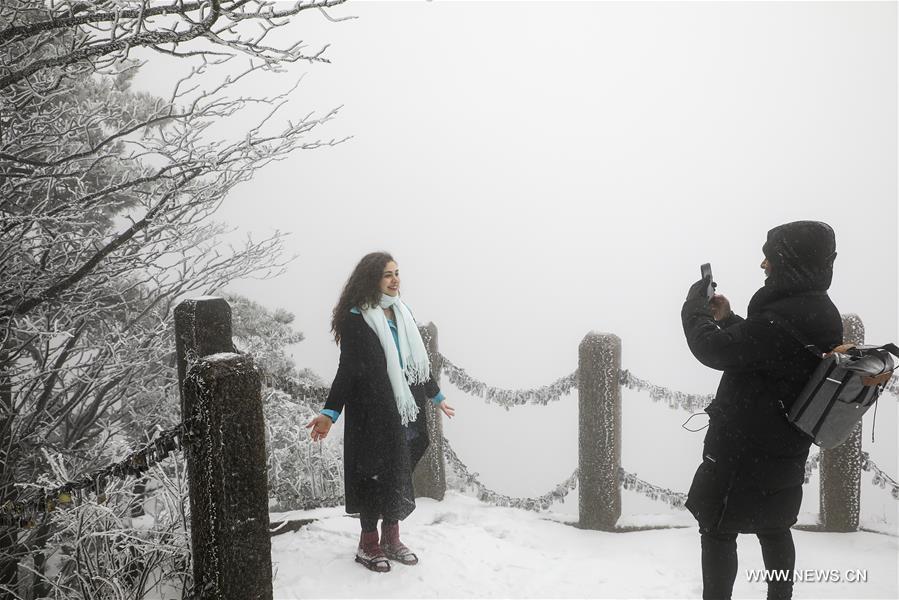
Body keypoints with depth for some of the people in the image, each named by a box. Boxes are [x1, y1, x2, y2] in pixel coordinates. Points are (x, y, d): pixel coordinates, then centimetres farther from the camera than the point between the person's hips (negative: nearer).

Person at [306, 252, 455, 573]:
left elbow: (418, 360, 18)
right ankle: (368, 543, 21)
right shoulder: (356, 319, -11)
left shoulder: (401, 313, 9)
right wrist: (330, 413, -22)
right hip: (372, 414, -6)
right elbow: (347, 370, -14)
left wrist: (436, 396, 25)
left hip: (405, 410, 6)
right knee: (374, 474, 4)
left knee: (398, 474, 13)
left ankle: (391, 538, 29)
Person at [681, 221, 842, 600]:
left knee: (718, 530, 1)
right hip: (783, 448, 10)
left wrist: (695, 308, -7)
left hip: (745, 449, -10)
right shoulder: (819, 312, 7)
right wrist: (727, 319, 7)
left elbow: (715, 351, -23)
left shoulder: (787, 316, -26)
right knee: (773, 527, 22)